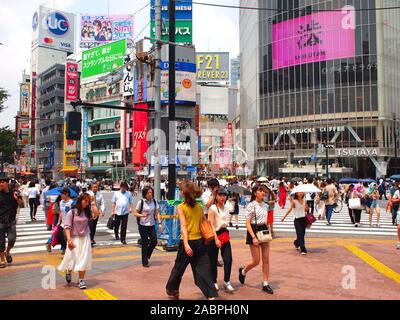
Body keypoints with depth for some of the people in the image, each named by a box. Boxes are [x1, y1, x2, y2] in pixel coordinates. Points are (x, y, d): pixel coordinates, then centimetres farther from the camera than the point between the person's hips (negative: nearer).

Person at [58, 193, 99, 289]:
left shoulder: (87, 212, 4)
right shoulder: (72, 212, -7)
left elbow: (96, 214, -16)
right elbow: (67, 227, -10)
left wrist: (92, 202, -10)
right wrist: (69, 240, -21)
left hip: (85, 239, 3)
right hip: (74, 239, -3)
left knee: (83, 260, -1)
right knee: (71, 259, 2)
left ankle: (81, 280, 8)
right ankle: (68, 272, 35)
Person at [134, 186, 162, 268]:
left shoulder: (154, 202, 1)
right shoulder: (141, 202, -10)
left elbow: (157, 213, 6)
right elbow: (135, 213, -5)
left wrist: (159, 223, -2)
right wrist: (142, 215, -23)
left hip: (152, 225, 4)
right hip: (143, 225, -4)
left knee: (154, 242, 0)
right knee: (145, 243, 1)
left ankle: (146, 256, 27)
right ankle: (145, 262, 14)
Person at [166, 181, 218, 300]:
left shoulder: (181, 207, -8)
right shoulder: (199, 206, 5)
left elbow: (183, 226, -17)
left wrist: (186, 244, -23)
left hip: (187, 242, -4)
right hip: (200, 241, 4)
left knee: (178, 268, 17)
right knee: (203, 270, 5)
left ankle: (171, 290, 37)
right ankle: (211, 295, -6)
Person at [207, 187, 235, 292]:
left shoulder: (226, 208, 9)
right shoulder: (212, 208, -10)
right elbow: (211, 225, -15)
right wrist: (216, 239, -22)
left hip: (224, 234, 5)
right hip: (214, 235, -5)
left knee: (228, 259, -6)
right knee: (213, 260, 5)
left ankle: (226, 282, 2)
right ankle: (214, 282, 21)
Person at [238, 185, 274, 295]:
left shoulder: (265, 205, 8)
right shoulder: (251, 205, -11)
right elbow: (247, 223, -14)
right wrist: (253, 237, -20)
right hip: (254, 231, -6)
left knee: (266, 259, 4)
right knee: (256, 261, -2)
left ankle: (265, 284, 13)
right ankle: (243, 271, 27)